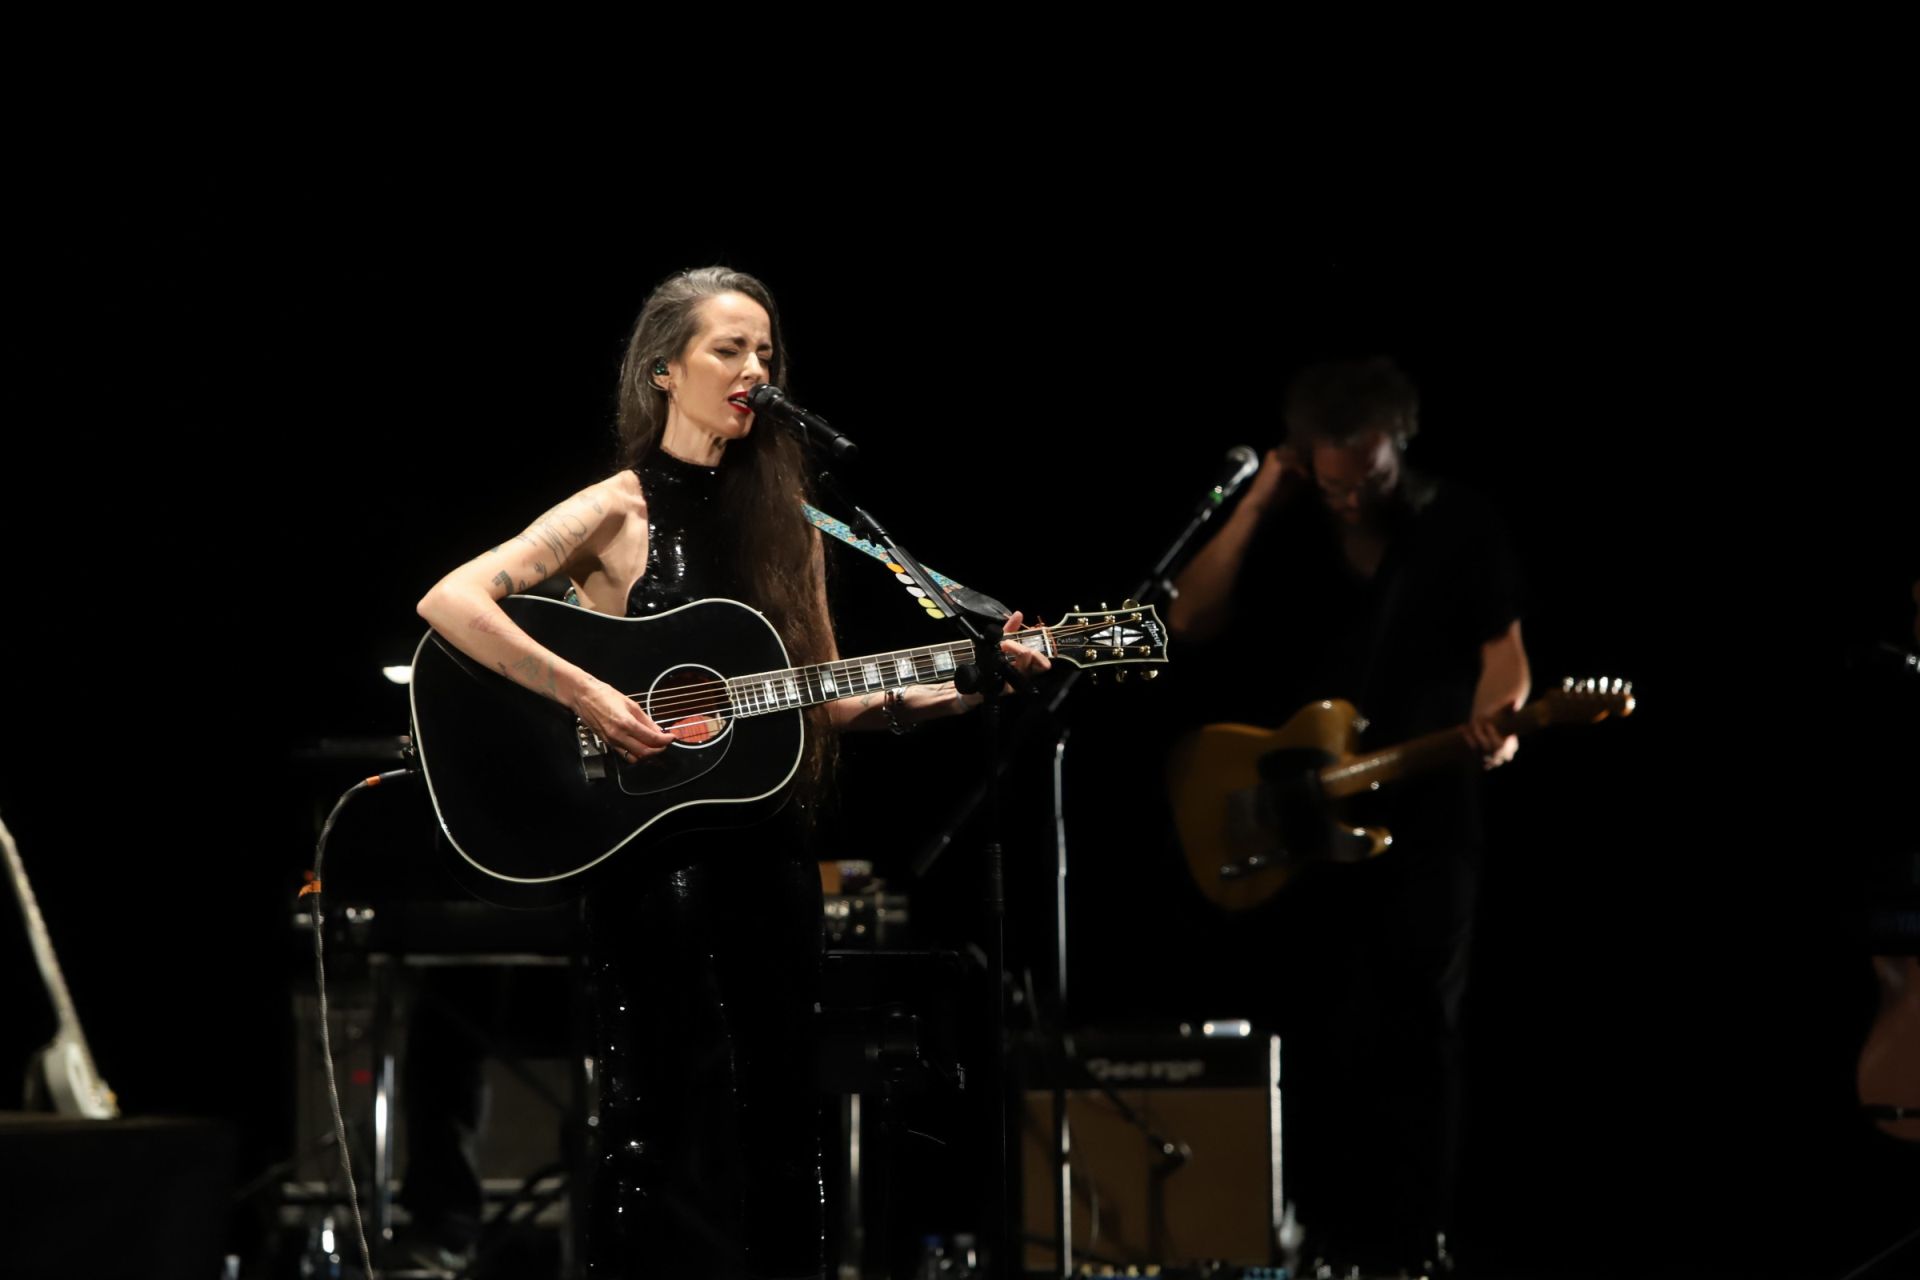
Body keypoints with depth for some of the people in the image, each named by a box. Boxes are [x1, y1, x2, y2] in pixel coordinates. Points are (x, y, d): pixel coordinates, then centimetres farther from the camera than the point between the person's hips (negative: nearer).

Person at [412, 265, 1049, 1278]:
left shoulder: (782, 521, 11)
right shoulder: (616, 513, -6)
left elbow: (822, 700, 14)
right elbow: (448, 601, -18)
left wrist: (958, 690, 1)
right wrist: (583, 695, -25)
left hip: (769, 849, 6)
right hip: (654, 859, -6)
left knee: (779, 1113, 7)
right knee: (683, 1126, -7)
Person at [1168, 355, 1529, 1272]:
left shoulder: (1460, 526, 1)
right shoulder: (1282, 532, 4)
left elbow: (1501, 645, 5)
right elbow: (1190, 625, -5)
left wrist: (1493, 718, -16)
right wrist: (1254, 506, -10)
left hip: (1420, 818, -2)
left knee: (1414, 1035, -3)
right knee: (1312, 1045, 3)